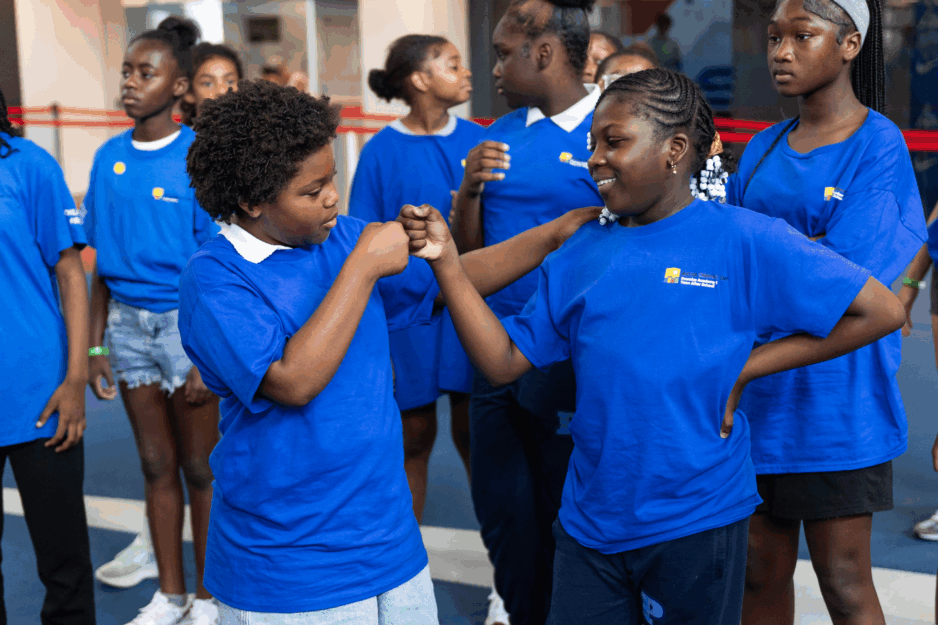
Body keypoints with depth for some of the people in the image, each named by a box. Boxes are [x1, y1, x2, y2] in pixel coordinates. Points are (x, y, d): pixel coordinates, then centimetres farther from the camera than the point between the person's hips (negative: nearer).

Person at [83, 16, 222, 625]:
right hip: (128, 321, 5)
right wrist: (96, 345, 8)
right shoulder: (110, 157, 5)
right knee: (156, 465, 14)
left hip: (188, 321, -5)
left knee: (200, 467, 7)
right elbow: (103, 259, 10)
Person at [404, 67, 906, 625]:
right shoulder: (579, 255, 6)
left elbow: (882, 311, -10)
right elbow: (504, 361, 3)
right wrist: (446, 261, -7)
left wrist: (745, 369, -11)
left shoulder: (743, 240, -8)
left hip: (697, 521, -3)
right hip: (590, 523, 4)